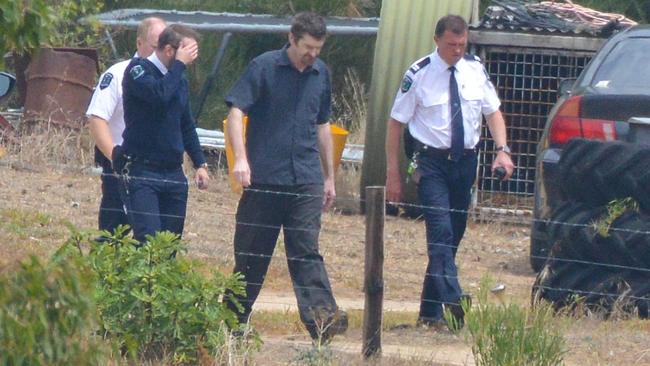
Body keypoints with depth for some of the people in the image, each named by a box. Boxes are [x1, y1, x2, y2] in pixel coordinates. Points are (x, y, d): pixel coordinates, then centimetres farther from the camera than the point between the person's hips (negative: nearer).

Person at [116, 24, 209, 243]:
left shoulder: (179, 80, 16)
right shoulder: (138, 70, -7)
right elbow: (159, 94, -28)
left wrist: (200, 164, 19)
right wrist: (179, 64, -15)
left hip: (173, 174, 7)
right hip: (141, 173, -7)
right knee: (149, 240, -19)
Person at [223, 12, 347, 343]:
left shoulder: (321, 74, 12)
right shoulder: (263, 67, -3)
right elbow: (236, 111, -9)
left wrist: (329, 177, 23)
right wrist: (241, 159, -22)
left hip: (306, 179, 3)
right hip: (264, 176, -3)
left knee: (306, 249, -9)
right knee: (251, 253, 5)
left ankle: (322, 318, -22)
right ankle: (234, 319, 17)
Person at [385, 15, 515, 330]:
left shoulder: (475, 70, 4)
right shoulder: (419, 74, -8)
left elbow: (493, 112, 11)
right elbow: (396, 123, -4)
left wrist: (502, 150, -8)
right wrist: (393, 174, -8)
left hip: (465, 161, 5)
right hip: (431, 161, -5)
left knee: (454, 235, 8)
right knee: (441, 230, -20)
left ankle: (430, 312, 16)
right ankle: (453, 300, -34)